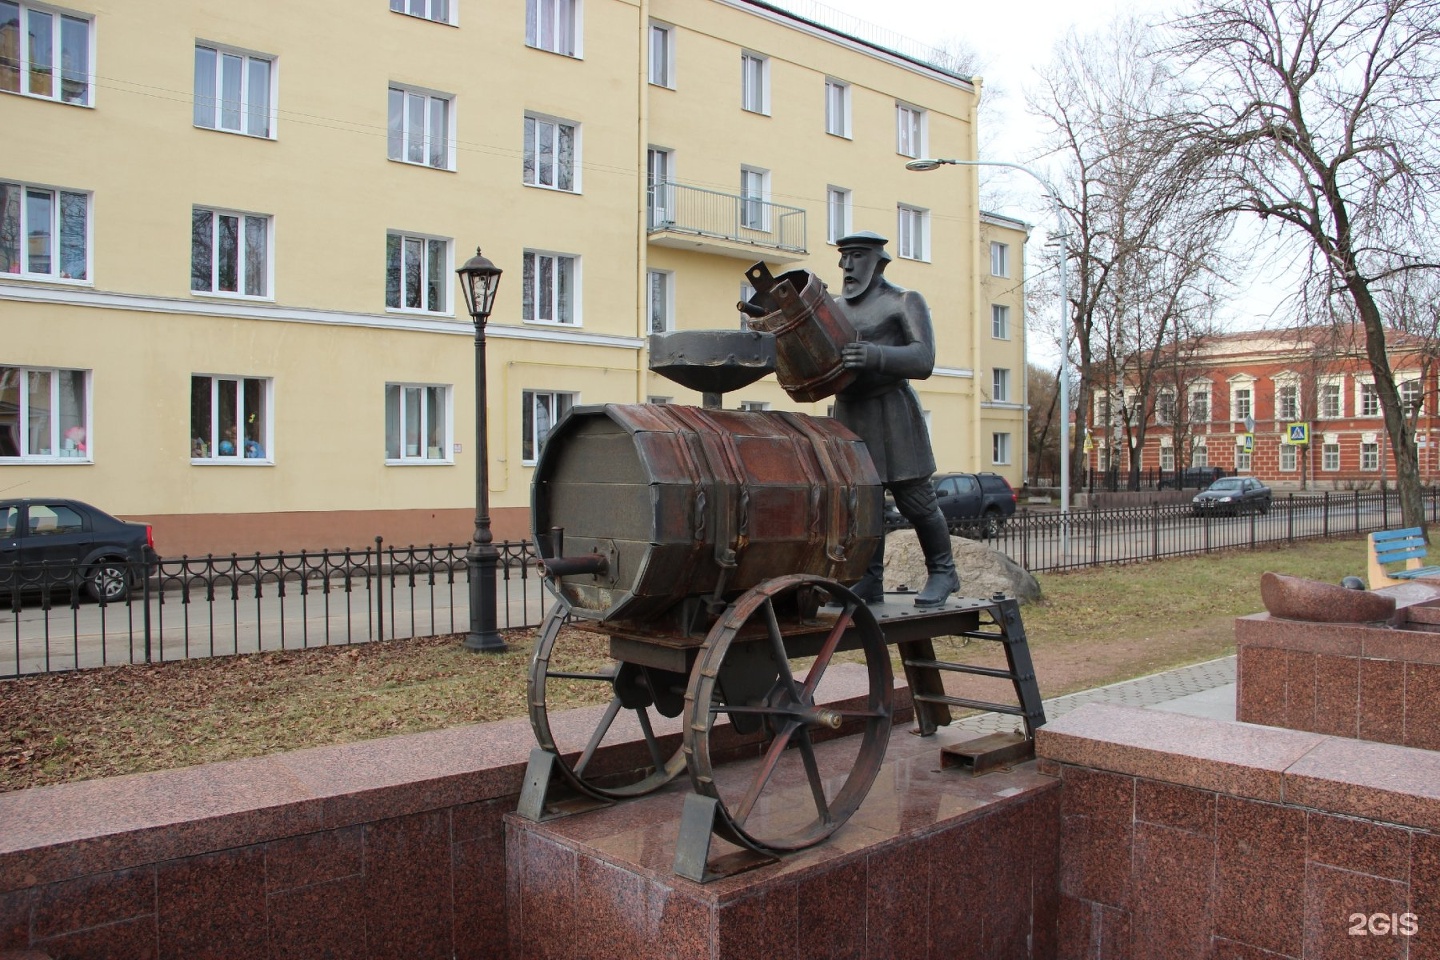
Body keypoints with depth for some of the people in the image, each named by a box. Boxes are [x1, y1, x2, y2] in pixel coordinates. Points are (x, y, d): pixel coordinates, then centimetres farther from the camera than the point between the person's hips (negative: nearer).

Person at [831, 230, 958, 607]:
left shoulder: (905, 302, 0)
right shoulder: (836, 308, 16)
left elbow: (923, 359, -13)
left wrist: (876, 356, -30)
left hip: (891, 410, -5)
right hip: (847, 411, 5)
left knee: (915, 498, -2)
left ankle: (943, 571, 15)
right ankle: (870, 581, 8)